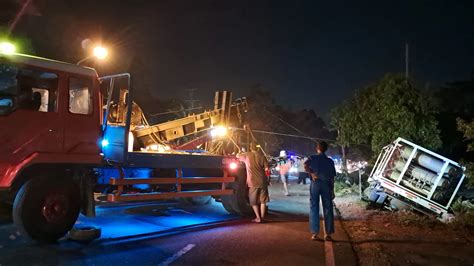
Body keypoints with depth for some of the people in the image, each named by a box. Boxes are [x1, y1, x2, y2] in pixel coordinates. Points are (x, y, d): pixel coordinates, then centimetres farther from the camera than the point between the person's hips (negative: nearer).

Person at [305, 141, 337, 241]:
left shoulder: (312, 158, 4)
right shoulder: (330, 161, 8)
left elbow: (305, 165, -18)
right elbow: (332, 178, 6)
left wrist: (312, 174, -10)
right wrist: (332, 191, 10)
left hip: (315, 184, -1)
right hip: (326, 185, 1)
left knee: (314, 208, 5)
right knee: (328, 209, 6)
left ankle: (315, 233, 5)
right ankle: (328, 234, 6)